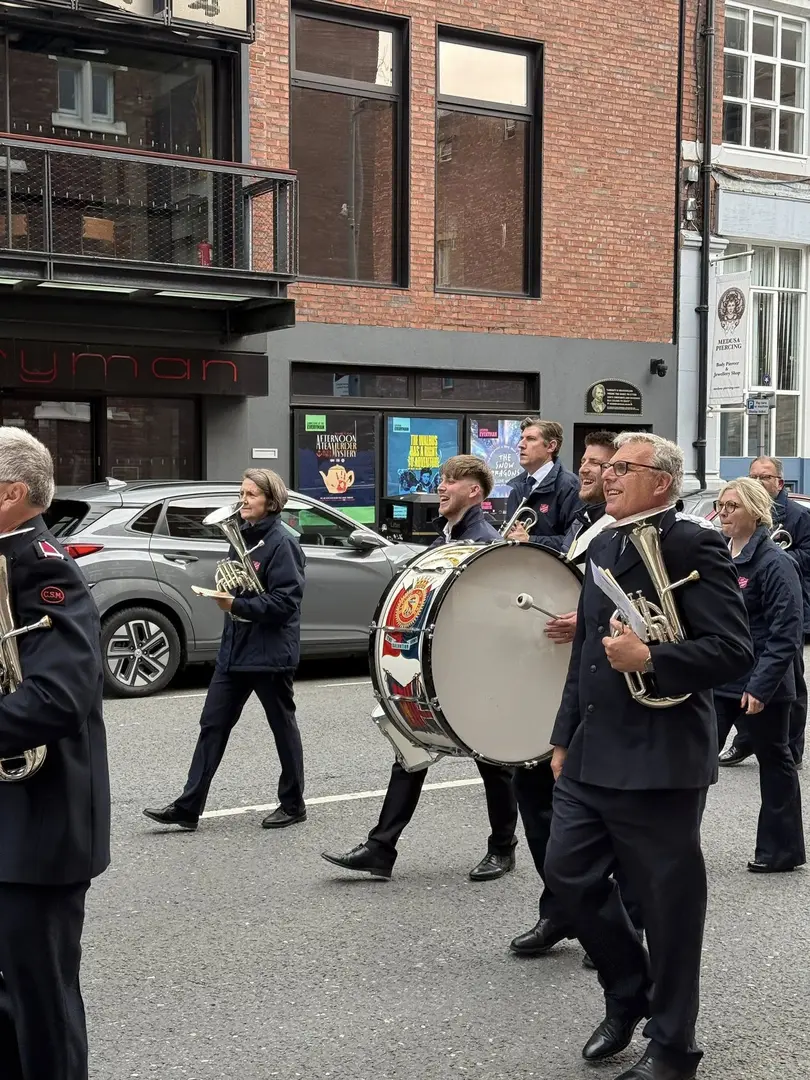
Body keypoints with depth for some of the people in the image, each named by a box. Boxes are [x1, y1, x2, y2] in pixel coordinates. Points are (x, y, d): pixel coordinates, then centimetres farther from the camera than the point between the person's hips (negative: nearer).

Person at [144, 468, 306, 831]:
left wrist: (237, 605, -24)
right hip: (235, 648, 8)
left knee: (282, 727, 7)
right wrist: (225, 594, 6)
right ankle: (188, 808, 8)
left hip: (270, 652, -8)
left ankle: (293, 805, 23)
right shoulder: (242, 536, 11)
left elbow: (284, 601, -20)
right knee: (212, 725, 5)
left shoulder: (281, 543, -14)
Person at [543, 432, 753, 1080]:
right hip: (592, 757, 8)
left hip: (660, 764, -8)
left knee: (668, 904, 4)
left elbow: (734, 651, -17)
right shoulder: (603, 546, 14)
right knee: (569, 873, 12)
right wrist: (566, 737, 20)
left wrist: (650, 660, -26)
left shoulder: (694, 547, -10)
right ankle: (627, 993, 35)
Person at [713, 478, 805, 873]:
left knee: (774, 762, 10)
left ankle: (781, 850, 24)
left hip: (760, 686, -6)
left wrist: (761, 686, -22)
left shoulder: (774, 562, -13)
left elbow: (787, 633, -17)